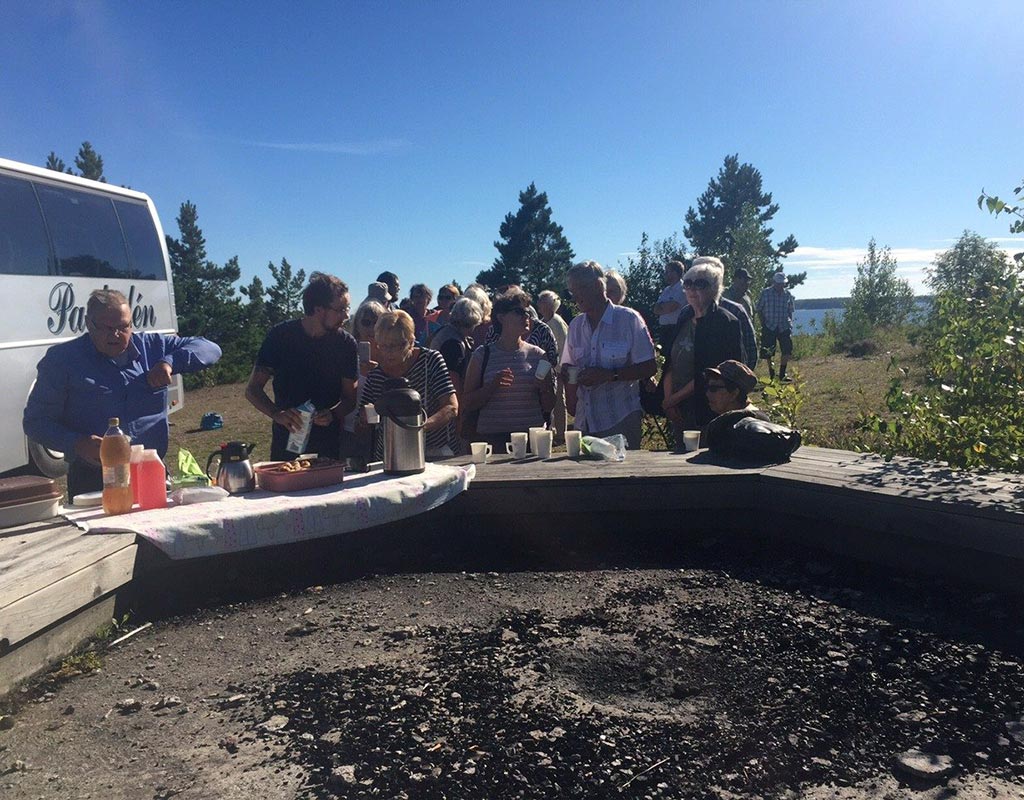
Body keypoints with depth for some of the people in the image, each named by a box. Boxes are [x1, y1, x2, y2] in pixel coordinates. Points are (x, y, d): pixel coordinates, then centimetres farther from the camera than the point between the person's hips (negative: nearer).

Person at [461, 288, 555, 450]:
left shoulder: (536, 355, 7)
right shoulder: (483, 355, 3)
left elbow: (548, 406, 12)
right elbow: (467, 404, 1)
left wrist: (545, 388, -8)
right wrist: (493, 386, -14)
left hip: (532, 436, 1)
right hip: (491, 439, -1)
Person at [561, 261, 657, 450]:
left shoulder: (628, 319, -3)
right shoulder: (575, 325, 12)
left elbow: (649, 367, -6)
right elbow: (568, 367, 19)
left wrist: (609, 375, -18)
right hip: (584, 422, 4)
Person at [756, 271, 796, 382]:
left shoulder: (788, 294, 7)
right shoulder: (766, 293, -1)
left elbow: (790, 311, 15)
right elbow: (759, 310, 4)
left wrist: (790, 324, 7)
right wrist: (763, 323, -5)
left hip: (784, 326, 2)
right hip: (769, 327, -2)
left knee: (787, 350, -8)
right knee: (768, 353, 1)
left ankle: (782, 374, 3)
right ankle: (771, 374, 16)